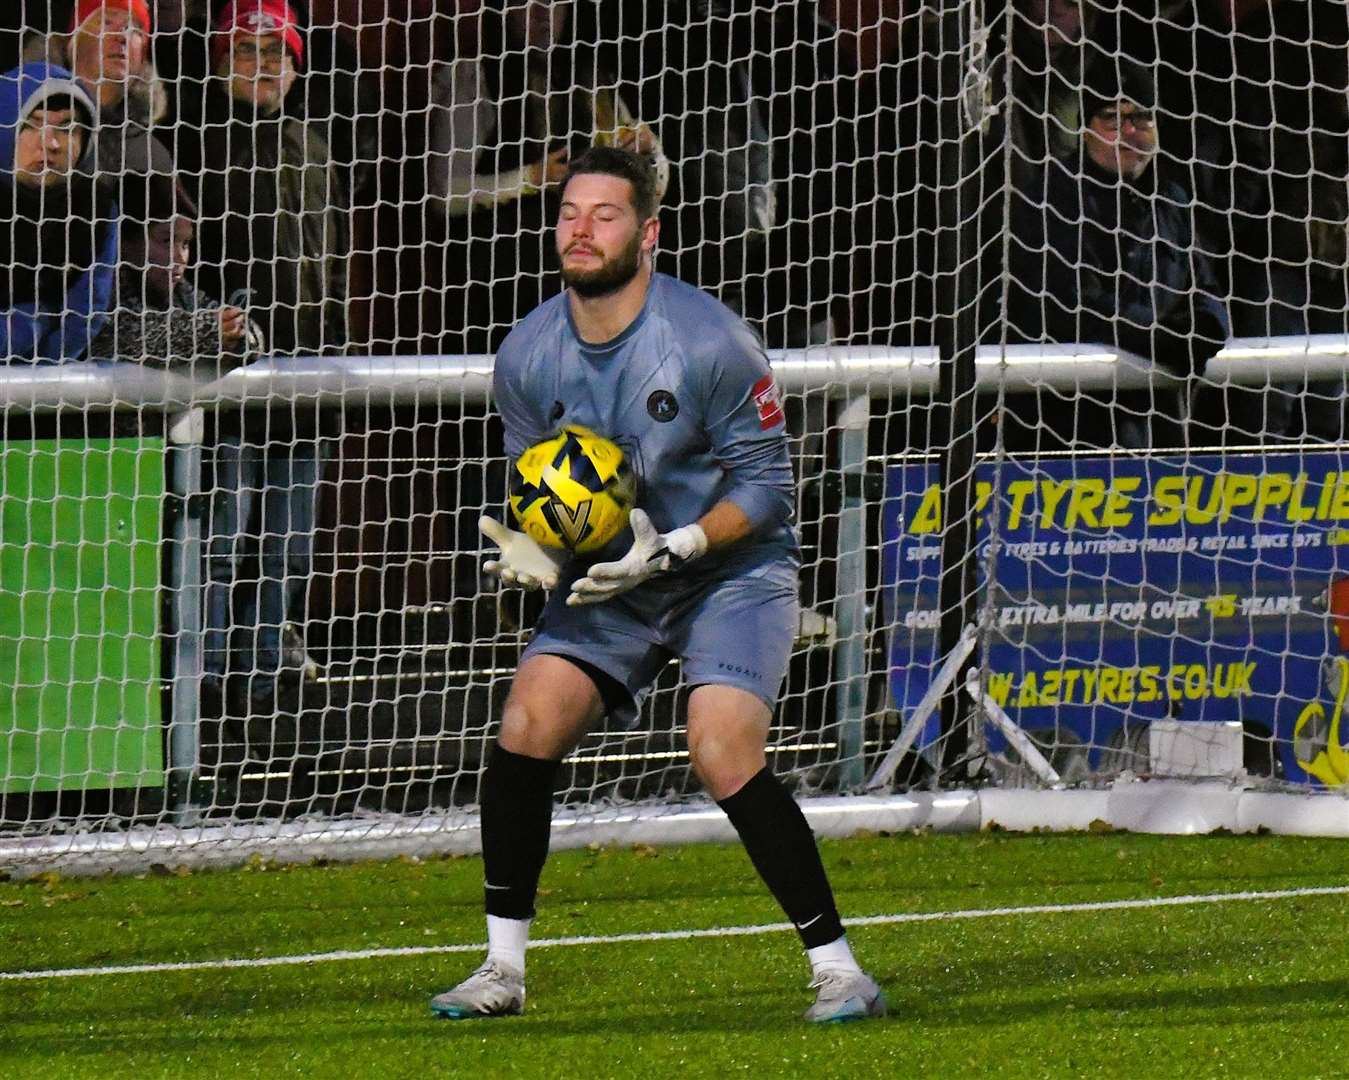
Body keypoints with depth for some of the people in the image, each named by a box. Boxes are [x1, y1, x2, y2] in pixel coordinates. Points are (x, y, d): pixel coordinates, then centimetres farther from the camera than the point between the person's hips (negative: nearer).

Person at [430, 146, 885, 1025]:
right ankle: (503, 969, -1)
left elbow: (765, 483, -15)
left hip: (730, 569, -5)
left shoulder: (709, 341, -20)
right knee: (528, 723, -13)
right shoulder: (527, 357, -5)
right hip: (608, 579, 5)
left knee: (723, 754, -23)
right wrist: (531, 547, -13)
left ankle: (839, 970, -14)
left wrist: (672, 549, -27)